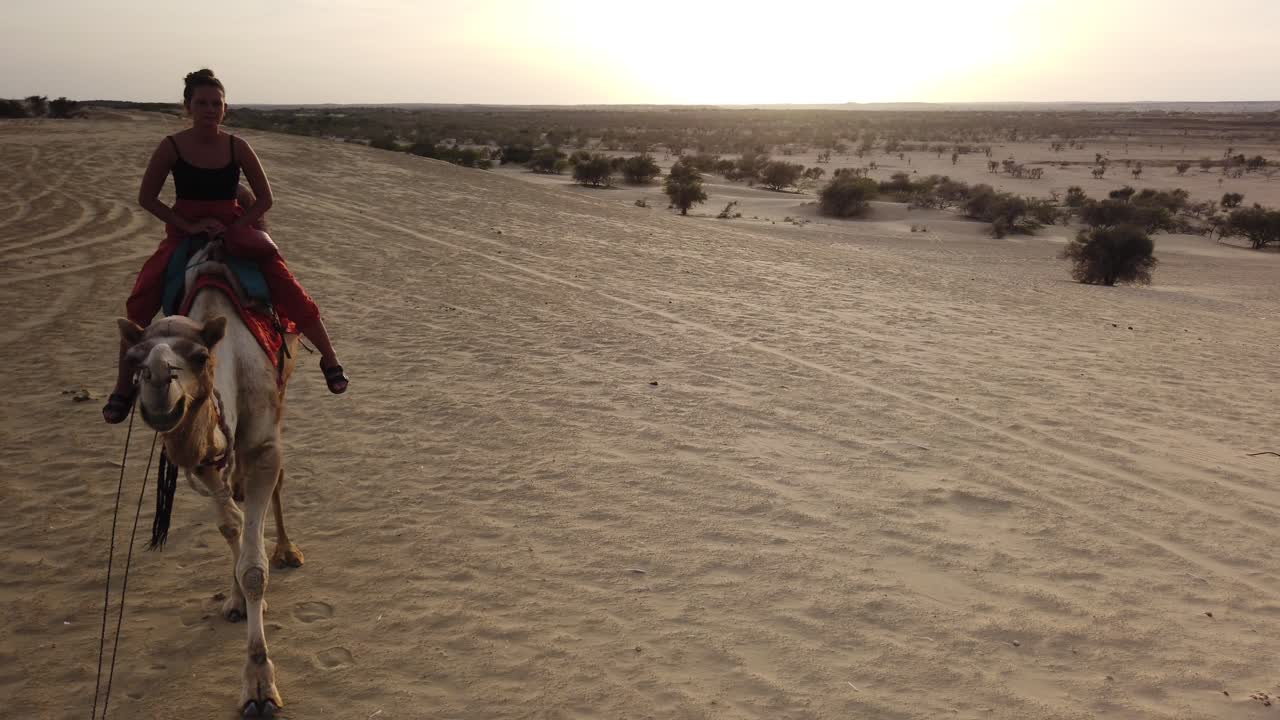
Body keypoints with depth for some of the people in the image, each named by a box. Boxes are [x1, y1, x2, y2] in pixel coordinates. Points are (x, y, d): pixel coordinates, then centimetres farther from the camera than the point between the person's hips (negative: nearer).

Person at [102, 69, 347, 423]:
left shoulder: (237, 147, -8)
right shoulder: (172, 147, -9)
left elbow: (264, 199, -2)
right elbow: (146, 198, -2)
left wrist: (232, 228, -13)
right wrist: (187, 225, -12)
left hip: (234, 228, 0)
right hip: (184, 231, 0)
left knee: (289, 290, -15)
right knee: (141, 302, -15)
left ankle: (329, 359, 4)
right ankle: (123, 387, 0)